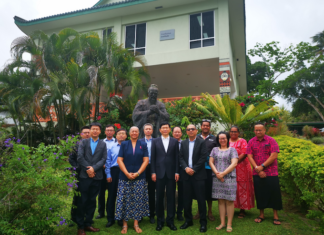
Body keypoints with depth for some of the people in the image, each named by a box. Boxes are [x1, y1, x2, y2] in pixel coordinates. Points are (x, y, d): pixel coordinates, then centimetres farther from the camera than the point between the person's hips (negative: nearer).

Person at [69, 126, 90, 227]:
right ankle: (74, 218, 20)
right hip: (79, 174, 0)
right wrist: (76, 168, -6)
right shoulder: (77, 145, 1)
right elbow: (71, 158, 5)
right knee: (77, 196, 8)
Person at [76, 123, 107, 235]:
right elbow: (80, 157, -4)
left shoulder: (103, 144, 8)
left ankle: (88, 224, 22)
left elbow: (103, 159, -1)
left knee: (92, 200, 10)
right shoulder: (84, 142, 6)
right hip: (85, 175, -1)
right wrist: (88, 169, -11)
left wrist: (94, 168, -14)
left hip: (97, 176, 2)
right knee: (83, 200, 3)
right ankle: (80, 226, 16)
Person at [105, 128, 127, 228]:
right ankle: (110, 219, 21)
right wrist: (108, 174, 0)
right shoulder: (112, 147, 7)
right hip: (114, 171, 1)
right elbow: (108, 161, 6)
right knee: (111, 195, 7)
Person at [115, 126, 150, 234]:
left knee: (138, 200, 5)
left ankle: (136, 224, 16)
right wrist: (127, 173, -11)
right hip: (125, 177, 0)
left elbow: (146, 160, 1)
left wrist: (137, 173, -10)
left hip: (139, 177, 1)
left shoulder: (143, 145, 6)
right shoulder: (124, 144, 5)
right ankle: (124, 224, 14)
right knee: (125, 200, 2)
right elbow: (119, 160, -1)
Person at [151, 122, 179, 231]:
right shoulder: (155, 141, 5)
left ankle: (170, 221, 19)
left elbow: (177, 157, 4)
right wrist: (153, 172, -3)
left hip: (171, 173, 0)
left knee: (171, 197, 7)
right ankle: (160, 221, 20)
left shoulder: (175, 141, 6)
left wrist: (177, 172, -2)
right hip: (159, 172, 0)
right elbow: (153, 158, 3)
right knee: (159, 197, 7)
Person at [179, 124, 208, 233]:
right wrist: (186, 168, -11)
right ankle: (188, 220, 24)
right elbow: (181, 157, 5)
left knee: (201, 198, 2)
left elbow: (203, 157, -9)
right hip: (187, 174, 4)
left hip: (198, 174, -3)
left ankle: (203, 222, 14)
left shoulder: (202, 142, -1)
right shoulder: (183, 143, 11)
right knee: (187, 199, 10)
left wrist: (194, 169, -13)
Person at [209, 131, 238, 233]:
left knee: (229, 201, 0)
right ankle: (222, 222, 16)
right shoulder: (215, 149, 13)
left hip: (229, 178, -3)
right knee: (220, 200, 7)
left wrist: (223, 173, -12)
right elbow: (211, 162, 7)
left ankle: (229, 224, 9)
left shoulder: (232, 150, 3)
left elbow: (234, 163, -7)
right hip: (217, 178, 3)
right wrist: (216, 173, -8)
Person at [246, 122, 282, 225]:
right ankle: (261, 215, 23)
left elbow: (274, 156, -10)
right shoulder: (251, 142, 4)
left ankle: (275, 216, 18)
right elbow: (250, 156, -1)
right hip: (257, 174, 2)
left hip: (271, 173, -2)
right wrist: (257, 169, -11)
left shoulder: (271, 140, -3)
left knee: (274, 193, 3)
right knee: (259, 194, 9)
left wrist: (262, 166, -13)